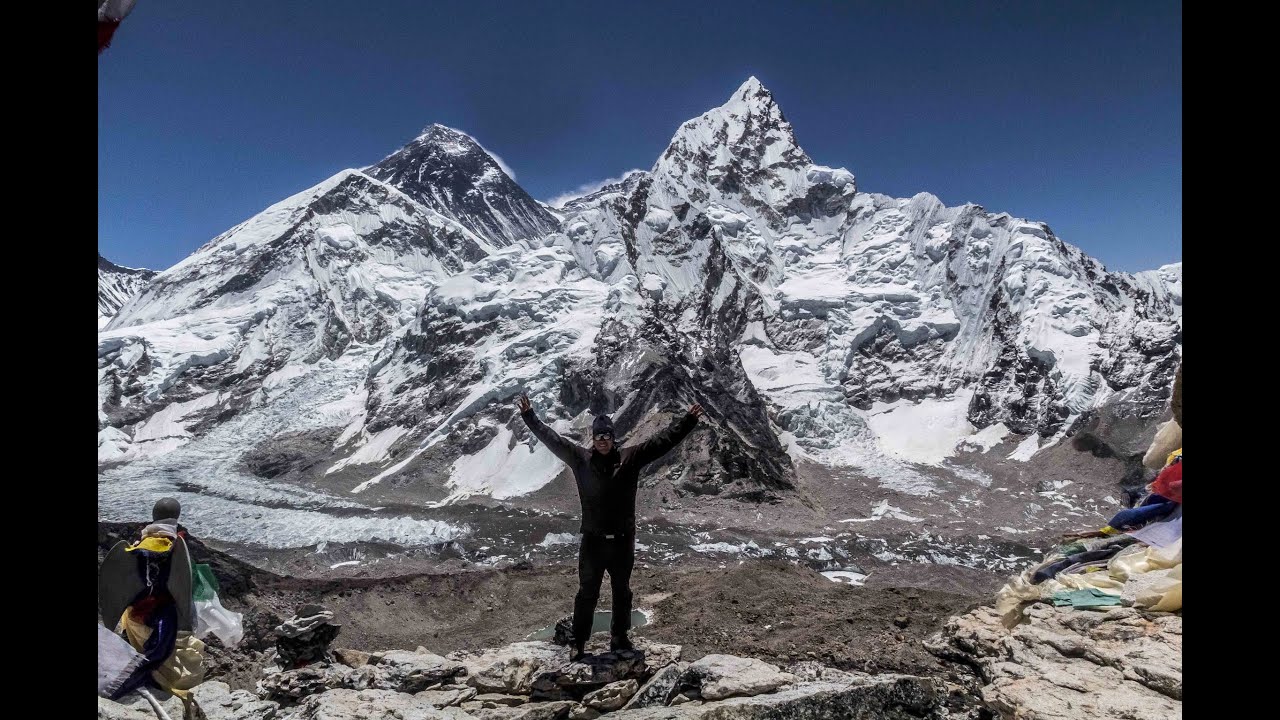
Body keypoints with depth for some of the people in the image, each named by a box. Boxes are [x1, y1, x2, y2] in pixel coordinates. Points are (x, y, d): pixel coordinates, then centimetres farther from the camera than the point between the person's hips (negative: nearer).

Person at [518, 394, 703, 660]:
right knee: (587, 593, 7)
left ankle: (619, 638, 33)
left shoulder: (630, 457, -3)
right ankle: (578, 643, 20)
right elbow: (551, 438, 0)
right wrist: (529, 415, -2)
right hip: (592, 540, -1)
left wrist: (689, 420, -7)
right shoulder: (580, 458, -3)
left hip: (622, 541, 1)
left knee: (622, 592, 16)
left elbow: (663, 440, -3)